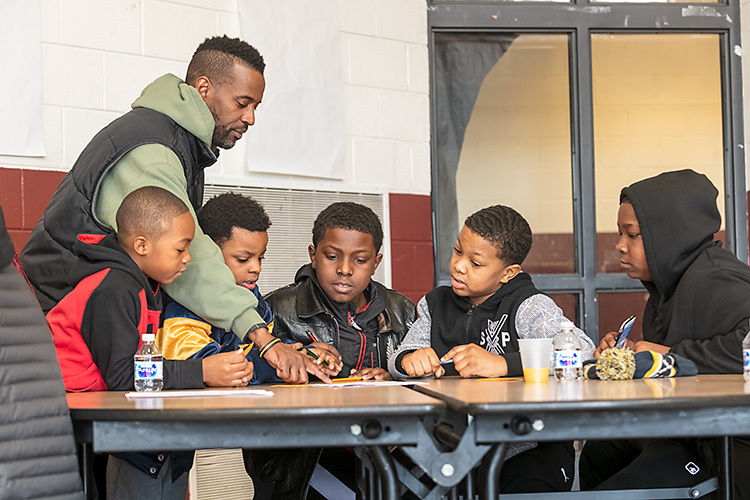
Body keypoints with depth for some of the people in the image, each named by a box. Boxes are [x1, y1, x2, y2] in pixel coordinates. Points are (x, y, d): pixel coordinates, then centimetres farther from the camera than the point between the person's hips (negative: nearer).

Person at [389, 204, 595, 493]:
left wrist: (502, 364, -32)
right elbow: (397, 366, 11)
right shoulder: (437, 305, 11)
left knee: (526, 490, -34)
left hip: (529, 449, -4)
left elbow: (584, 353, -23)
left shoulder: (528, 307, -7)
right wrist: (408, 360, -14)